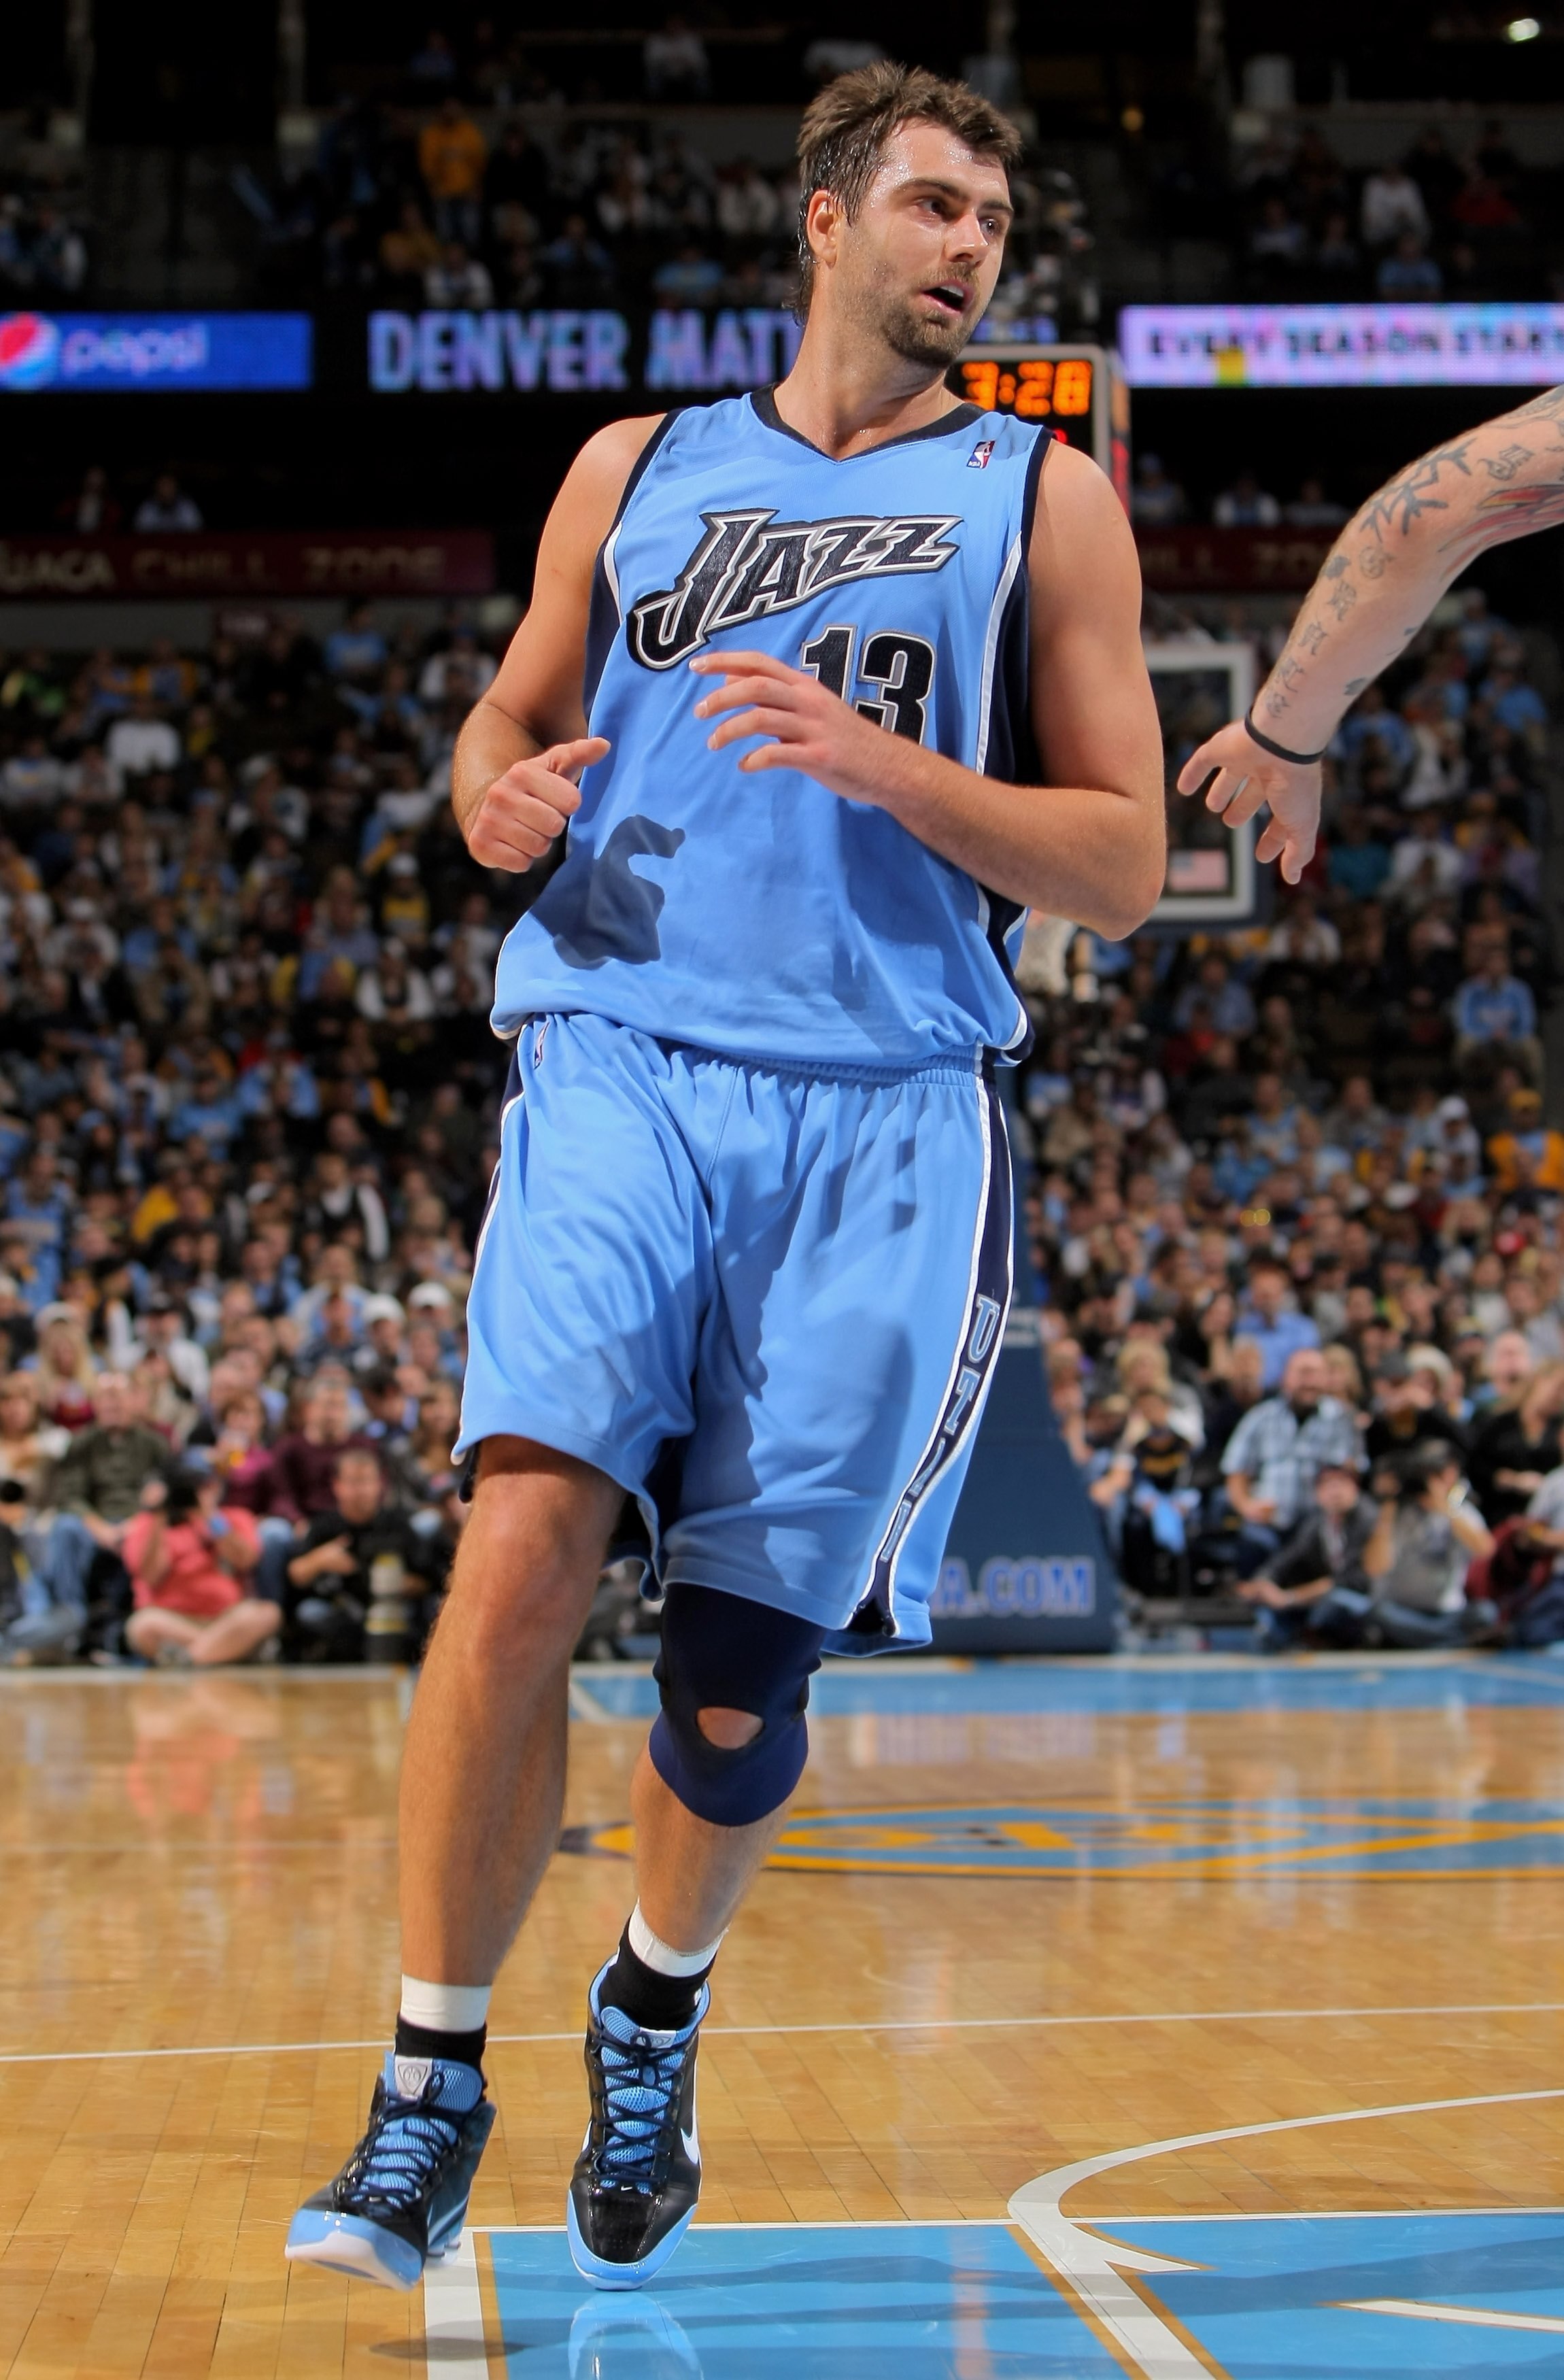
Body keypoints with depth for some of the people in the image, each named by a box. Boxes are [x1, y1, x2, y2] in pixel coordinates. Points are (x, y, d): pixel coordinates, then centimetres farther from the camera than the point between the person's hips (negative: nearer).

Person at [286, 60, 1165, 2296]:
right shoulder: (637, 466, 16)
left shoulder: (1040, 495, 10)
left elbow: (1123, 869, 6)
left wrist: (883, 765, -11)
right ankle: (432, 2084, -6)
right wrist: (501, 790, 0)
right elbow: (510, 717, 25)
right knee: (526, 1549, -20)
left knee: (744, 1659, 2)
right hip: (621, 1053, 1)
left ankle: (656, 2011, 32)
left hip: (884, 1108, 0)